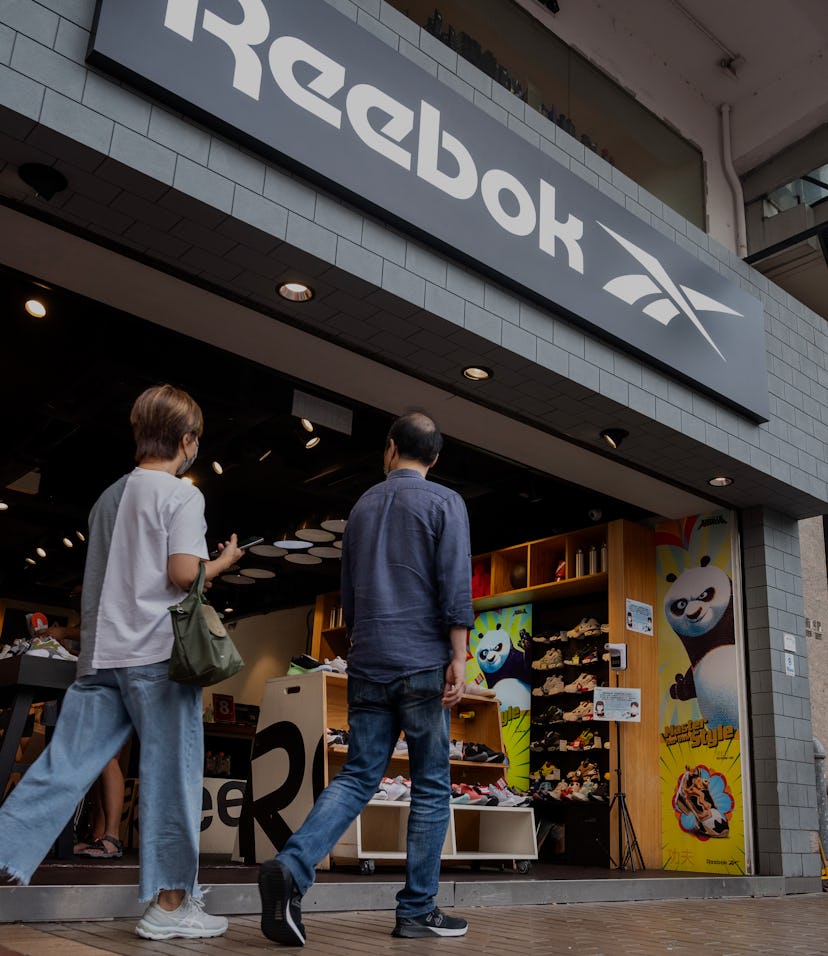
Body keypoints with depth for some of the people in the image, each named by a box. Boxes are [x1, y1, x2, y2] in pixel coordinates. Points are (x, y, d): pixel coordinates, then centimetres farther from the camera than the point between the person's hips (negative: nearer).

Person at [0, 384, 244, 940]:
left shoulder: (110, 497, 18)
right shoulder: (182, 495, -5)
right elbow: (183, 574, -16)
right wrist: (224, 561, 3)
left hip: (101, 653, 7)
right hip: (159, 652, -7)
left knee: (63, 766, 9)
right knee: (170, 774, -1)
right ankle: (169, 904, 4)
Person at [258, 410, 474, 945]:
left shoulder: (363, 506, 14)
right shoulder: (444, 503, -1)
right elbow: (455, 587, -12)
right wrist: (458, 660, -12)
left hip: (368, 664, 5)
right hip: (422, 663, -4)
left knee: (359, 777, 6)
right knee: (431, 786, 7)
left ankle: (292, 867, -14)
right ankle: (418, 910, 12)